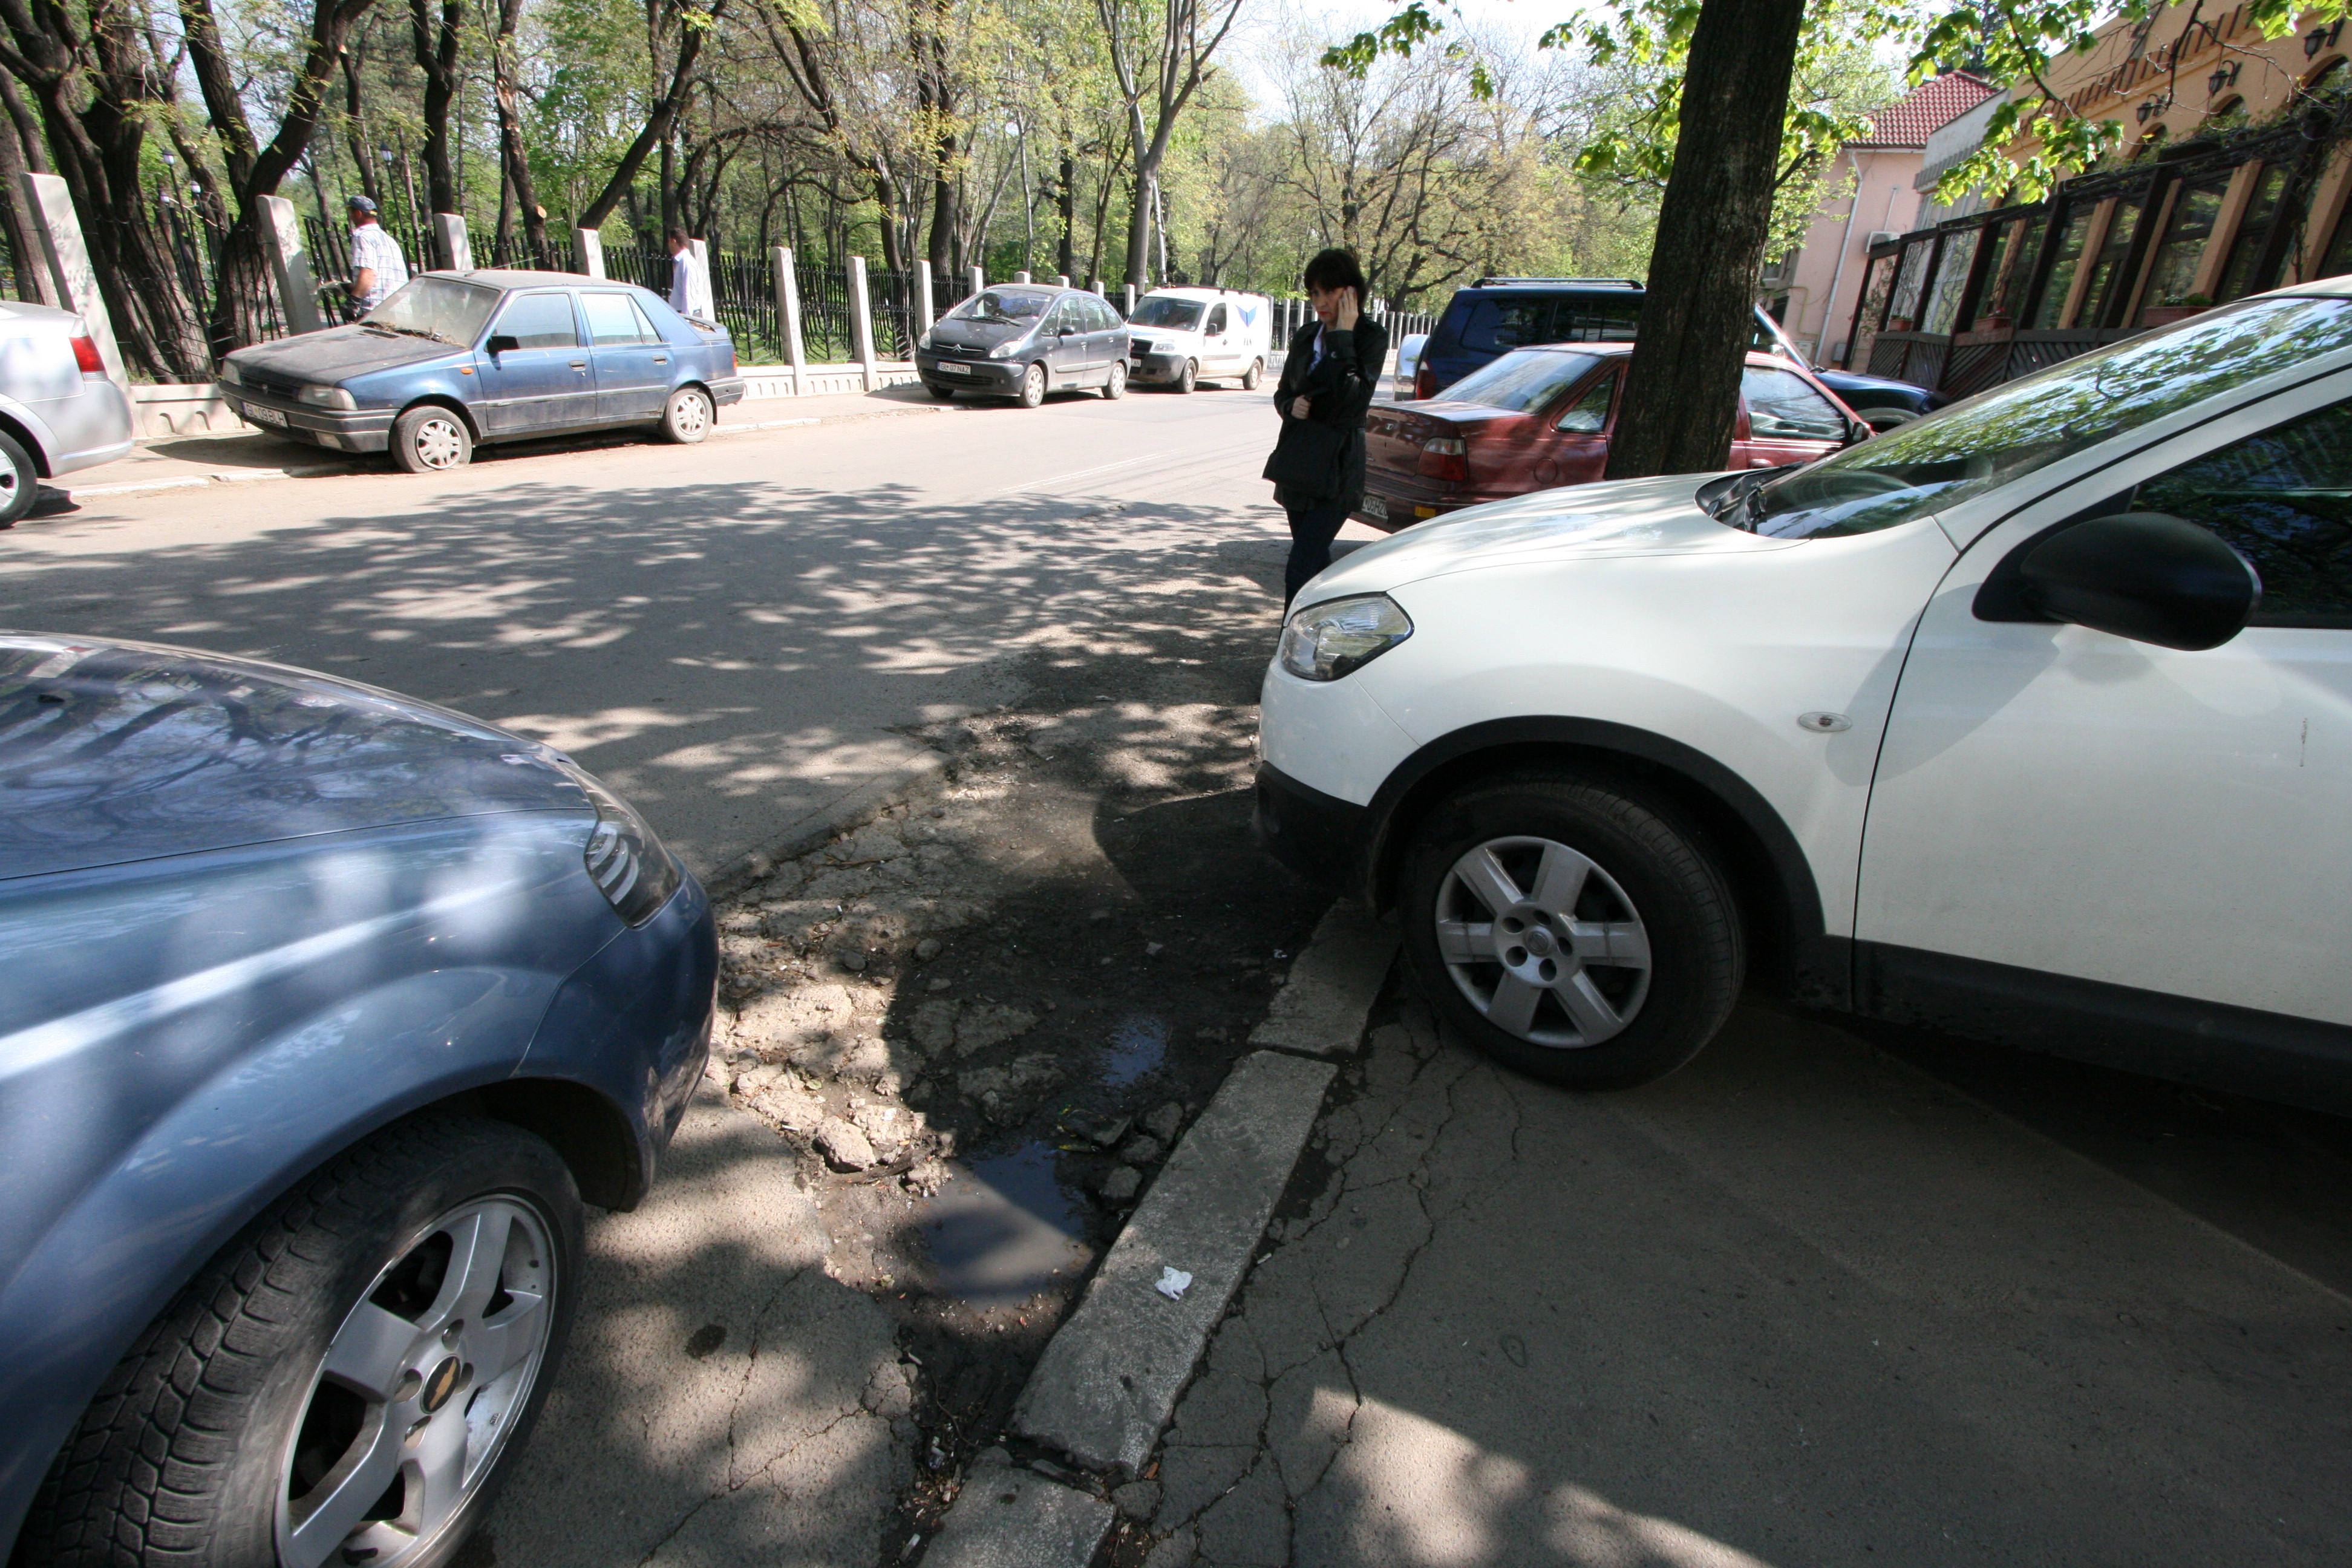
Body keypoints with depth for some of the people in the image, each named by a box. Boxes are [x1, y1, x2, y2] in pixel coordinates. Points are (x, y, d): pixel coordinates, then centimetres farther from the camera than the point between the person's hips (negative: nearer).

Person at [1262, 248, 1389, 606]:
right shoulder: (1306, 336, 12)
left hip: (1336, 469, -7)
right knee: (1317, 566, 16)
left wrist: (1342, 337, -17)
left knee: (1300, 572, -13)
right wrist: (1292, 405, -2)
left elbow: (1353, 399, -19)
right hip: (1297, 462, 7)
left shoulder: (1371, 336, -6)